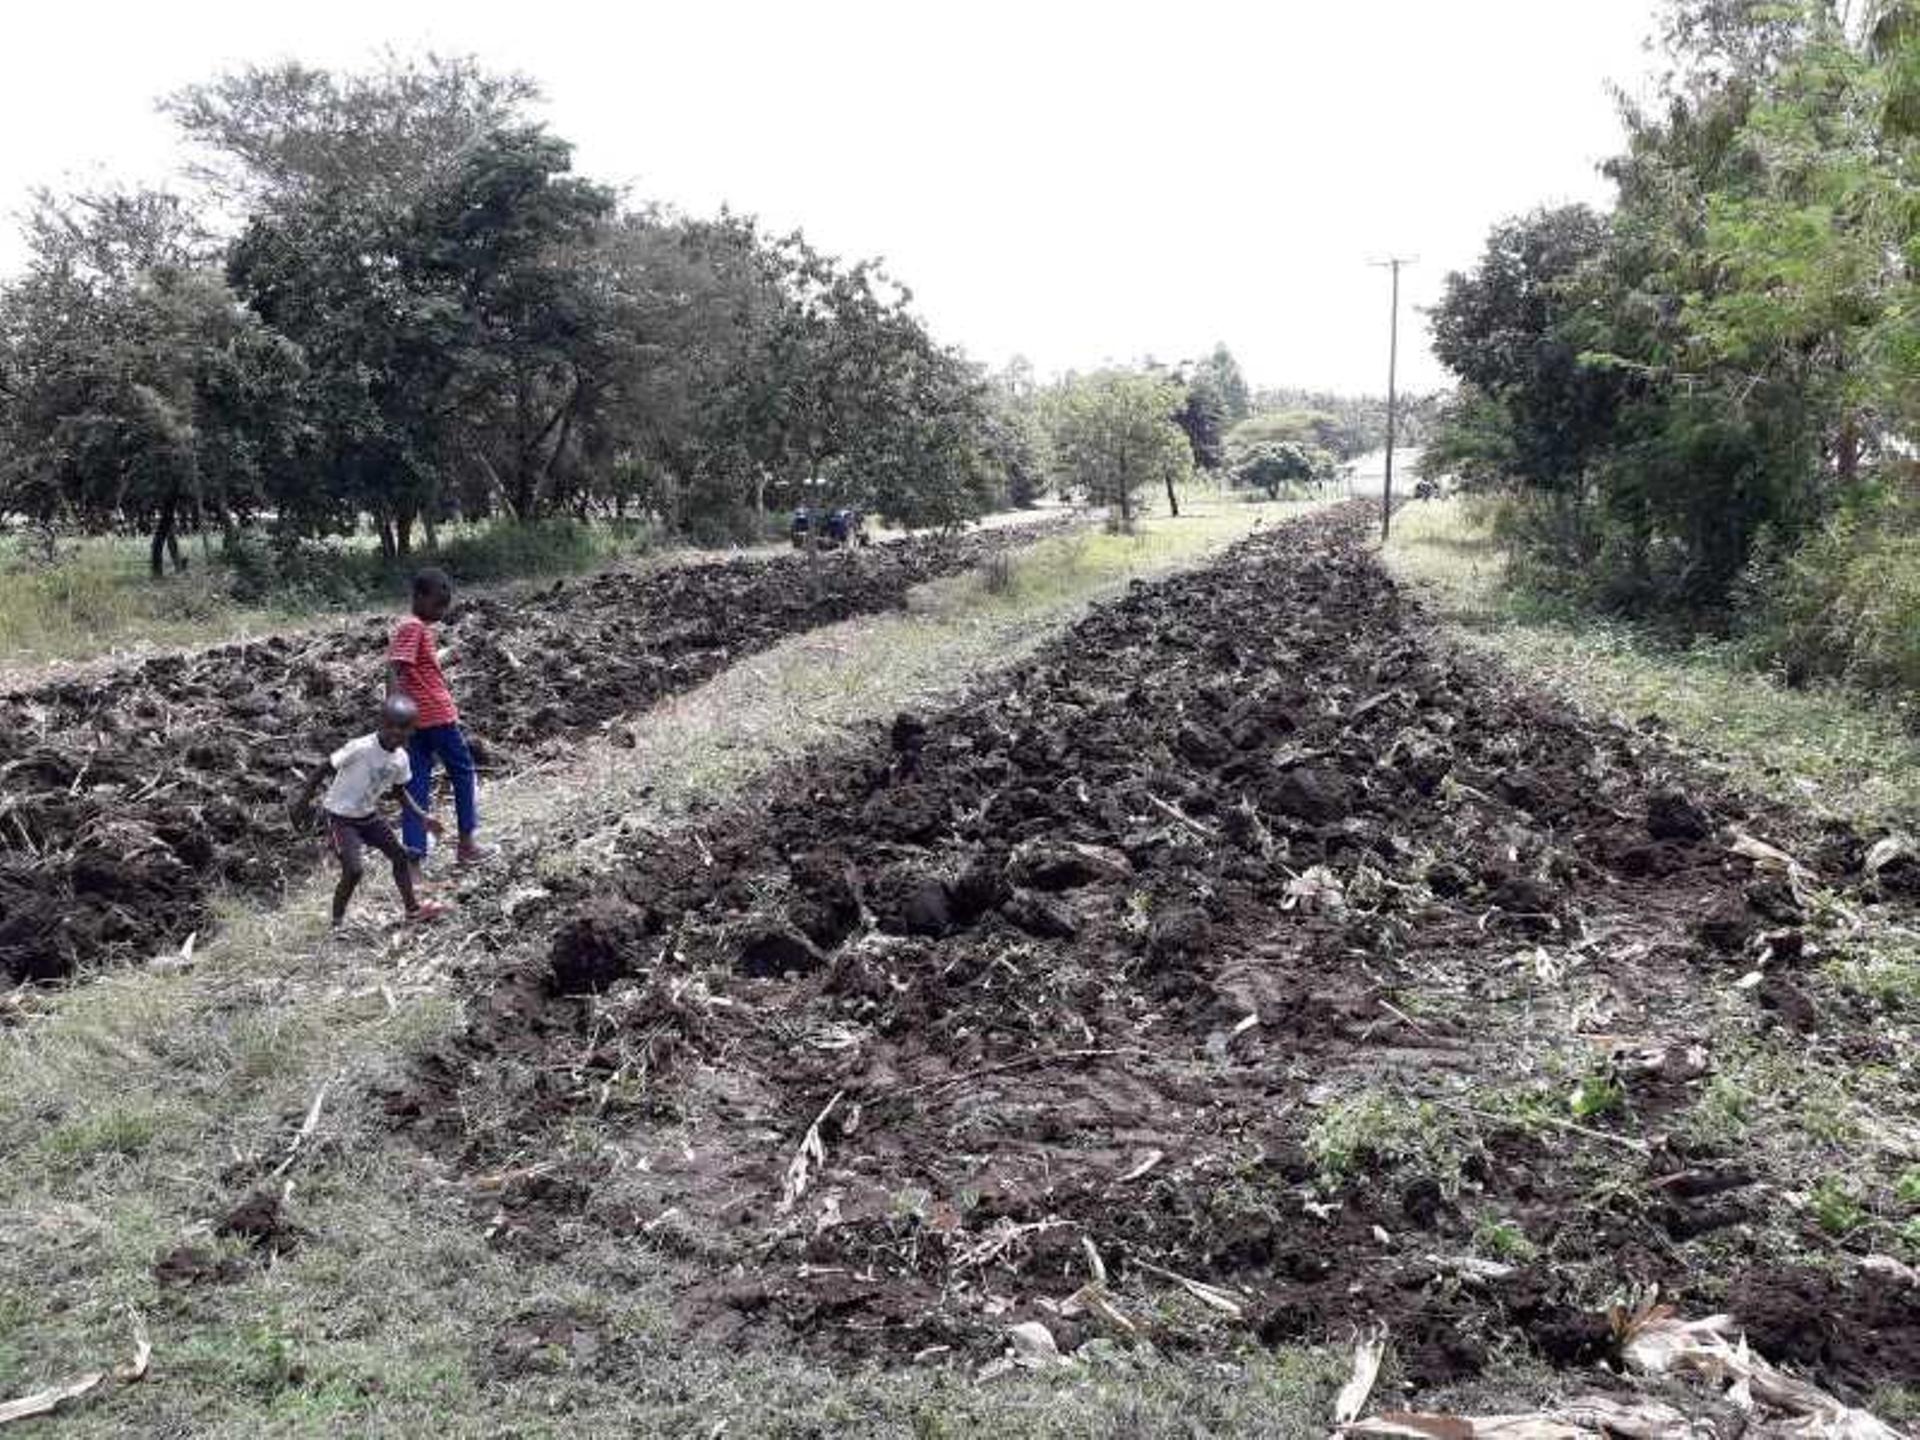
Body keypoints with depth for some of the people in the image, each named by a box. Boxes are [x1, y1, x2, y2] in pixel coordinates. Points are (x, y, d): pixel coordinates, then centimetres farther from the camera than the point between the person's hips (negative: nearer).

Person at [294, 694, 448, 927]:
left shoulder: (401, 759, -6)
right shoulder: (361, 748, -27)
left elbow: (399, 791, 11)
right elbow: (323, 770, -18)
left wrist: (422, 816, 2)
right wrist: (304, 801, -16)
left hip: (368, 815, 7)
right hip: (341, 816, -7)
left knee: (399, 855, 8)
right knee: (354, 869, -16)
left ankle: (413, 907, 24)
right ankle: (337, 921, 2)